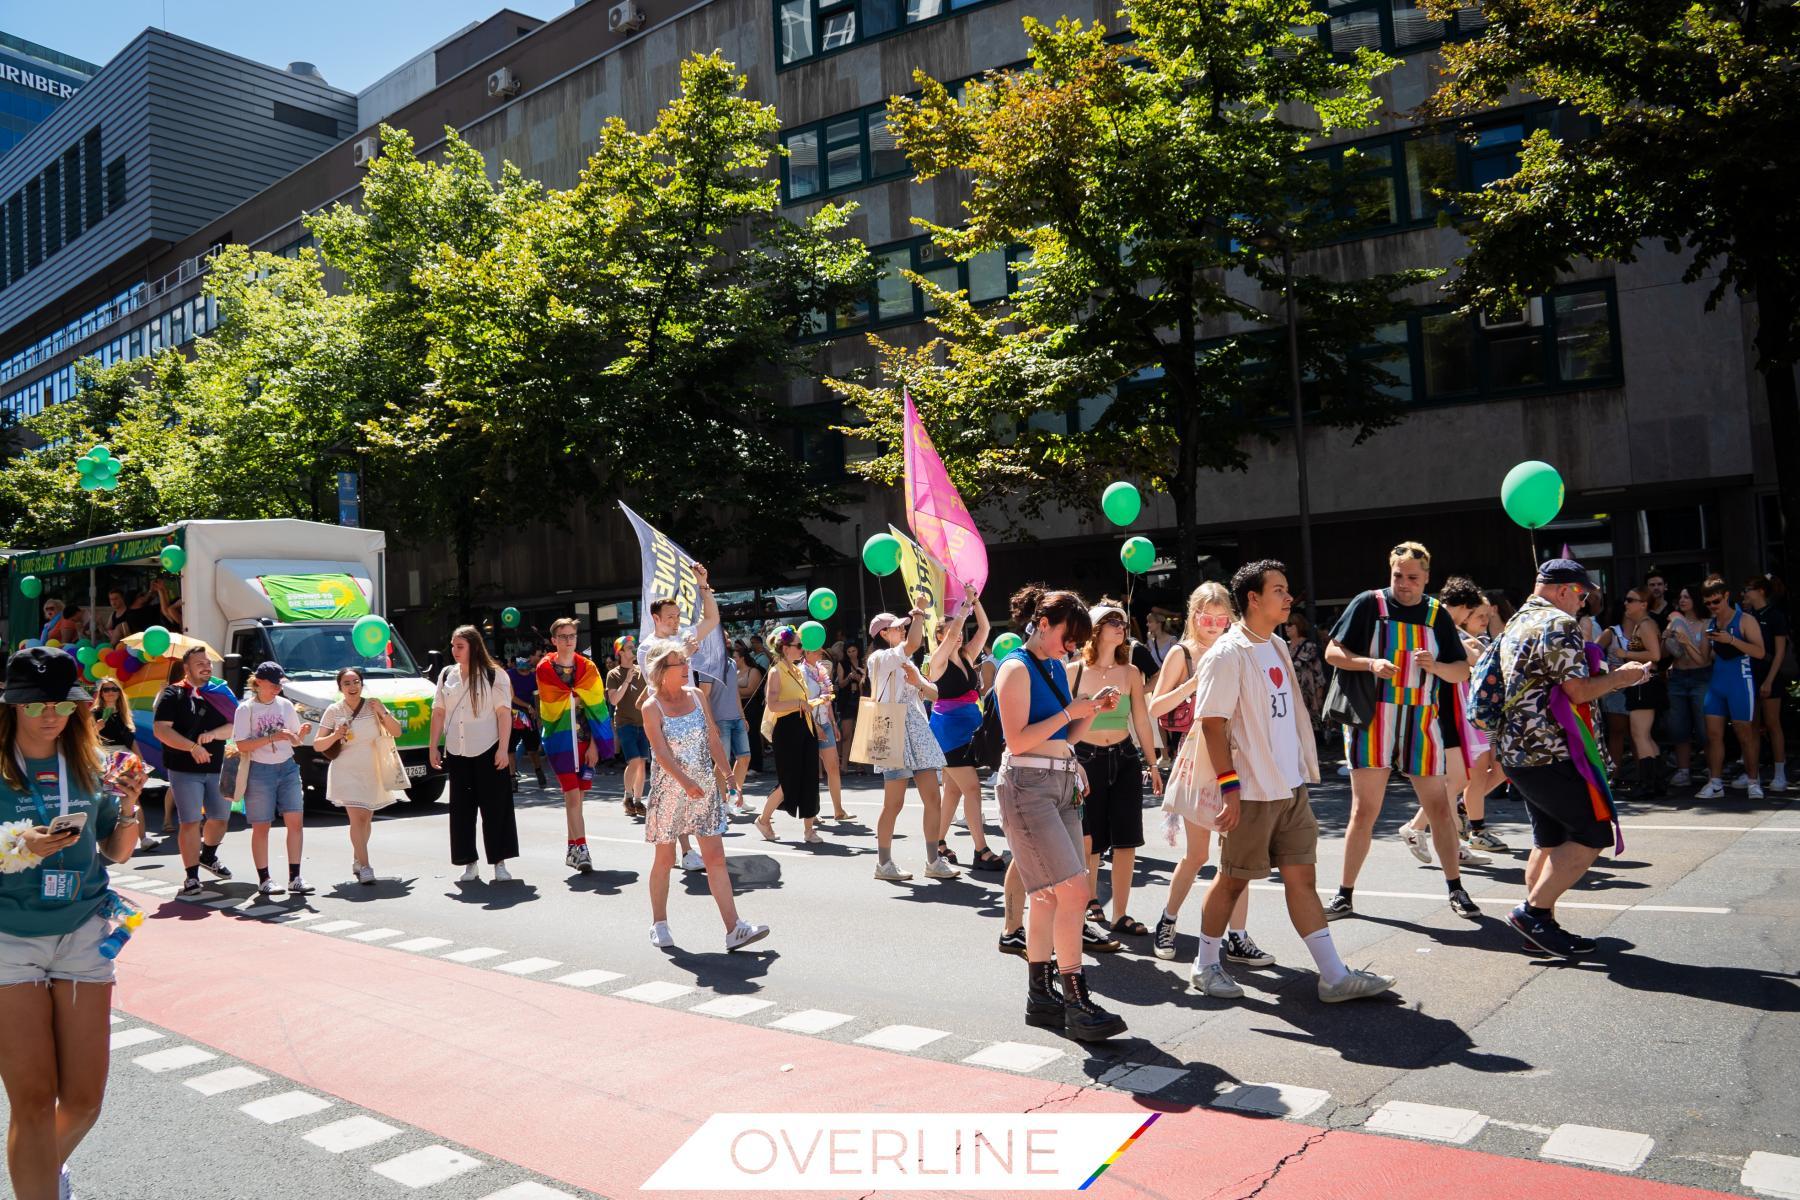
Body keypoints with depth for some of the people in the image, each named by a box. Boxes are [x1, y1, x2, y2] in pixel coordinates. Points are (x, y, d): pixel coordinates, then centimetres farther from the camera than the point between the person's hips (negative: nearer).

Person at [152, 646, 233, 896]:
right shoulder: (173, 694, -2)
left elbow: (233, 727, 6)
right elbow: (161, 730, -13)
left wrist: (212, 734, -15)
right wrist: (192, 747, -23)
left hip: (217, 767, 5)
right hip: (184, 770, -5)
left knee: (220, 817, 13)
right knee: (190, 822, -6)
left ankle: (208, 857, 38)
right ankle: (192, 876, 1)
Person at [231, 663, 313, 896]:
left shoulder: (286, 705, 11)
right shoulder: (246, 709, -3)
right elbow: (242, 745, -11)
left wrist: (301, 733, -7)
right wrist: (271, 738, -21)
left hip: (287, 768, 4)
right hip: (259, 771, -4)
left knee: (296, 821, -4)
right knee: (261, 826, 1)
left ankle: (294, 878, 1)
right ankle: (264, 879, 9)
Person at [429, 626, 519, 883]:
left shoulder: (494, 675, -4)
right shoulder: (446, 675, 10)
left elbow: (504, 713, -8)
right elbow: (438, 712, 12)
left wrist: (504, 748, -14)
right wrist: (434, 746, 7)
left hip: (488, 751, -4)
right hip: (456, 752, 4)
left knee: (495, 807, 0)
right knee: (461, 809, 6)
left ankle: (499, 862, 8)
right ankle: (469, 864, 14)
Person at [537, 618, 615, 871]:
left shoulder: (587, 667, 6)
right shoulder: (545, 668, 1)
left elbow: (596, 706, 2)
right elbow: (549, 707, 8)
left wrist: (594, 744, -4)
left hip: (585, 739, 2)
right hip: (560, 739, -2)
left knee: (577, 795, 7)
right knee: (572, 795, -10)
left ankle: (573, 848, 19)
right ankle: (581, 850, -11)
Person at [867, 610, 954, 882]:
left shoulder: (907, 664, 23)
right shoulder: (880, 658, -4)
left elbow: (934, 694, 17)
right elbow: (913, 644, -22)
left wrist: (919, 683, -4)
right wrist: (918, 616, -7)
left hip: (920, 734, 8)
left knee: (933, 799, 3)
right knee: (894, 803, -4)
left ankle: (933, 862, 11)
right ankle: (883, 864, 8)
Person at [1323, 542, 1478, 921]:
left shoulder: (1437, 615, 7)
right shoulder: (1368, 604, -1)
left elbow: (1462, 672, 8)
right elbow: (1332, 652, -1)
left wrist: (1435, 666, -14)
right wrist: (1371, 664, -18)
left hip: (1421, 720, 3)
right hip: (1372, 719, -2)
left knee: (1439, 808, 7)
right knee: (1364, 811, 0)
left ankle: (1455, 890, 23)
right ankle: (1345, 896, 10)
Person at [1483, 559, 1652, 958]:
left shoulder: (1516, 624, 18)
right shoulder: (1559, 624, -11)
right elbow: (1578, 690, -16)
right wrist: (1622, 676, 1)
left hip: (1516, 750, 10)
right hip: (1548, 751, -10)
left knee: (1550, 841, 15)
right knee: (1594, 834, -3)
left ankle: (1539, 926, 16)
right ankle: (1533, 911, -5)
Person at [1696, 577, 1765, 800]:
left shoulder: (1745, 620, -4)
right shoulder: (1709, 625, 12)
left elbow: (1759, 652, -14)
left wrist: (1731, 640, -23)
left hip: (1740, 683, -5)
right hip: (1716, 683, 5)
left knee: (1745, 734, 2)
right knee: (1713, 734, 1)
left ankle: (1753, 781, 14)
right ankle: (1715, 783, 3)